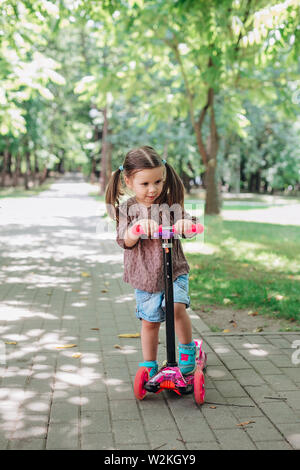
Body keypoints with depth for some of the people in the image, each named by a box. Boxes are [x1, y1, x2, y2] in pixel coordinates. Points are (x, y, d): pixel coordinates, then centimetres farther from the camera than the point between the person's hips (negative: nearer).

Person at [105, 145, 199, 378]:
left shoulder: (170, 203, -3)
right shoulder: (127, 209, -3)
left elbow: (191, 227, -11)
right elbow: (125, 241, -15)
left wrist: (186, 223, -36)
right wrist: (138, 227, -36)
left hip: (174, 271, -1)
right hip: (144, 275, 1)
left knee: (177, 307, -24)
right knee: (150, 322, 9)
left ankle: (187, 349, 1)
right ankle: (149, 366, 28)